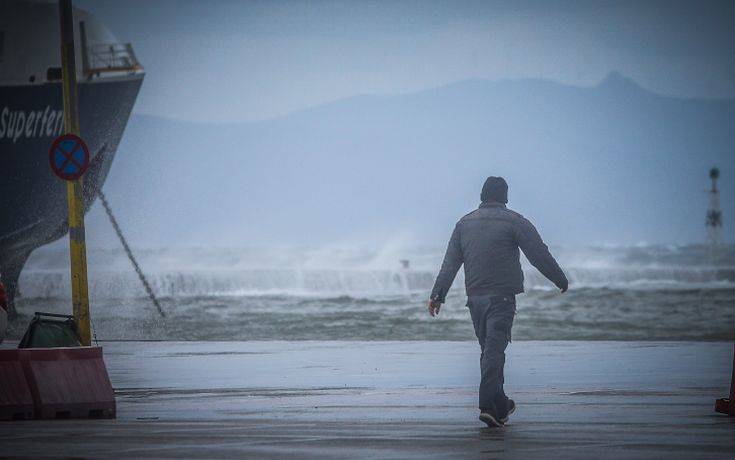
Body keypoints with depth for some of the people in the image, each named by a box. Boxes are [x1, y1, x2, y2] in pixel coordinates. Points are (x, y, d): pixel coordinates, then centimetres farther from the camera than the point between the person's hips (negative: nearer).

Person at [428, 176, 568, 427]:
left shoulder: (464, 223, 12)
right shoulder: (513, 221, -4)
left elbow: (450, 263, 11)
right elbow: (539, 255, -4)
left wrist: (438, 295, 13)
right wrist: (561, 281, 6)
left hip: (475, 297, 5)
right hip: (501, 296, -5)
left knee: (489, 349, 14)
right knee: (494, 348, -10)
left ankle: (500, 405, 21)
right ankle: (488, 405, -19)